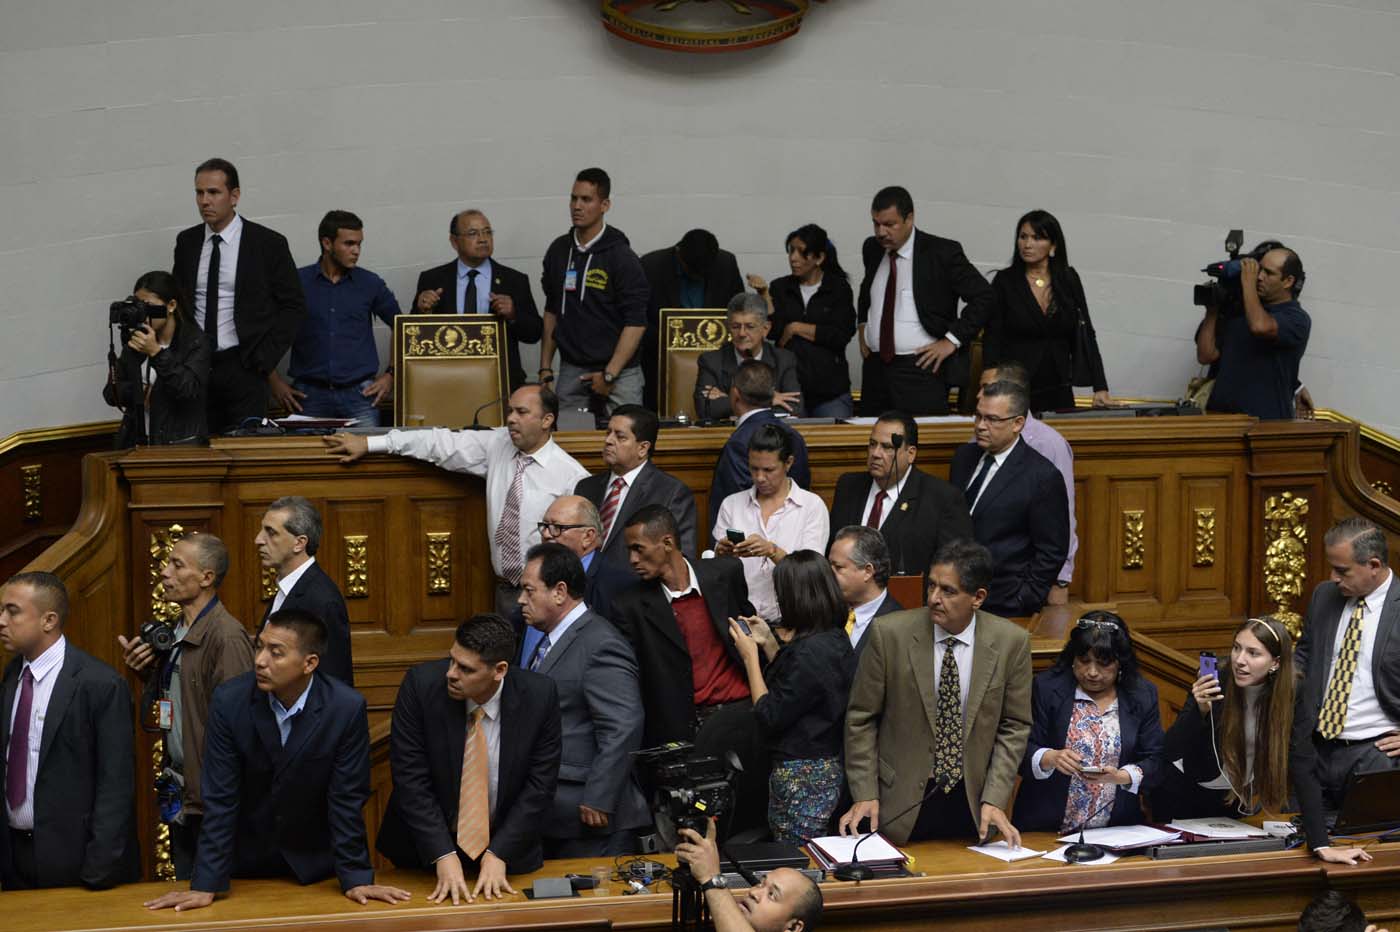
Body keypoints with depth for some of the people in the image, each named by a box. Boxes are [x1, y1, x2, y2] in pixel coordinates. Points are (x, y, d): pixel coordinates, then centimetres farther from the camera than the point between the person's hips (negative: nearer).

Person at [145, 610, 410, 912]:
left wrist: (356, 879, -16)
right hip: (246, 860, 1)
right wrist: (206, 885, -18)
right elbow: (220, 799, -16)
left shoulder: (346, 708, -21)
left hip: (315, 863, -1)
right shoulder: (229, 701, -18)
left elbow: (347, 800, -14)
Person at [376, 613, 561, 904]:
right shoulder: (421, 684, -19)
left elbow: (540, 784, -12)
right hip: (426, 852, 0)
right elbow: (410, 779, -18)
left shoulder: (540, 695, -17)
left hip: (507, 850, 0)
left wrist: (499, 855, -18)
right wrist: (443, 856, -24)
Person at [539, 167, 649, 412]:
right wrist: (545, 369, 12)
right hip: (570, 371, 4)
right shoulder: (559, 250, 9)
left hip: (618, 373, -4)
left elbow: (636, 322, -11)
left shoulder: (621, 256, -7)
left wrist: (610, 374, -16)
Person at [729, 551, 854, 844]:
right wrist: (768, 644, 15)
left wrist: (750, 656, -9)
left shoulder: (810, 652, -22)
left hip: (802, 773, -10)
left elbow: (769, 716, -18)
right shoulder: (835, 638, 6)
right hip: (829, 766, 10)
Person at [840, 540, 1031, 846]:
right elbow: (861, 718, -4)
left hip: (972, 802, 1)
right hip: (902, 801, -1)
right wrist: (864, 795, -8)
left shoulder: (1011, 642, -6)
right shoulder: (889, 633, -11)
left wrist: (995, 800, -8)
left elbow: (1014, 727, 1)